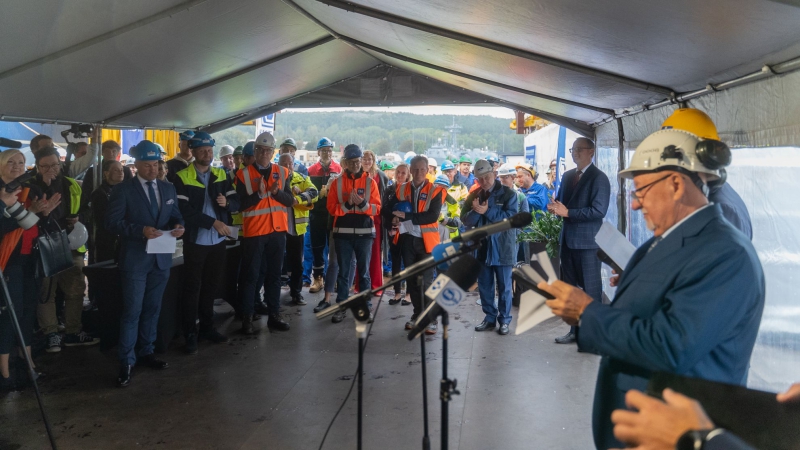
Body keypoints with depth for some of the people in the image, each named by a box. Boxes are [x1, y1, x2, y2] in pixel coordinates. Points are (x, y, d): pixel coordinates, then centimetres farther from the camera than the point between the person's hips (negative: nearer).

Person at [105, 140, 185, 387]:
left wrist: (178, 225, -10)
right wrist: (140, 230, -24)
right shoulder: (123, 189, -6)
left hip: (162, 258, 5)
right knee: (132, 311, -2)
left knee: (152, 309, 14)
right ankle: (126, 362, 7)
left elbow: (175, 215, 14)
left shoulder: (168, 188, 10)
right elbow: (112, 222, -12)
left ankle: (146, 352, 28)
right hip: (135, 259, -5)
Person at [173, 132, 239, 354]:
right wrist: (213, 222, -20)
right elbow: (184, 211, -16)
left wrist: (227, 202, -18)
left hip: (218, 240, 4)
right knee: (192, 287, 2)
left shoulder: (222, 175, 7)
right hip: (195, 241, -4)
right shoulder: (182, 178, -7)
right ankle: (190, 333, 11)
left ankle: (207, 327, 26)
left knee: (212, 285, 13)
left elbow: (237, 202, 5)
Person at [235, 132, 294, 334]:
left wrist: (277, 192, -17)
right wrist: (258, 193, -22)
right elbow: (241, 204, -9)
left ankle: (274, 315, 18)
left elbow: (290, 201, 1)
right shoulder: (244, 174, -3)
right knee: (250, 275, 1)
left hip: (277, 230, 3)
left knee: (274, 274, 10)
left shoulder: (282, 172, 7)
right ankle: (247, 317, 8)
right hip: (254, 231, -3)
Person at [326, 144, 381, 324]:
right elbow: (331, 208, -2)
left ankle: (366, 307, 13)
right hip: (343, 233, 1)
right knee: (343, 271, 6)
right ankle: (341, 307, 12)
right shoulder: (337, 182, 4)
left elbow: (377, 208, -2)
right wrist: (347, 204, -17)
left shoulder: (370, 181, 3)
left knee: (364, 271, 6)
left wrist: (362, 204, -19)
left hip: (364, 232, 0)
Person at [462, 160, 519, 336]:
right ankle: (489, 318, 23)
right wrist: (475, 211, -20)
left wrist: (488, 211, -22)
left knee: (504, 287, 4)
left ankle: (504, 320, 15)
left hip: (502, 248, -4)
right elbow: (465, 220, 0)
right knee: (484, 286, 11)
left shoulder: (508, 194, -6)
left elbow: (511, 217, -17)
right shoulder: (474, 195, 6)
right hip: (482, 248, 4)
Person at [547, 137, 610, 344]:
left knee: (591, 289, 1)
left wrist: (568, 212, -21)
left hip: (587, 241, -8)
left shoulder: (599, 178, -10)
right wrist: (555, 207, -7)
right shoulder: (568, 176, 14)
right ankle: (575, 330, 26)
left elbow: (598, 210, -20)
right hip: (568, 238, 8)